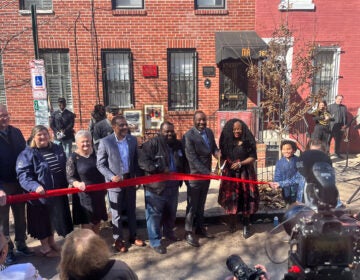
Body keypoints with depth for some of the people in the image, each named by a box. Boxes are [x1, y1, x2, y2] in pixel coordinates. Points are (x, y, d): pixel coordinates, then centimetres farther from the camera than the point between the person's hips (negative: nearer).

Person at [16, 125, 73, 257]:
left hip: (58, 192, 5)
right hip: (39, 194, -5)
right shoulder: (27, 154, -13)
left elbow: (65, 169, 13)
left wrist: (68, 184, 8)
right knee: (42, 221, 11)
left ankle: (51, 241, 41)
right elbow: (23, 176, -22)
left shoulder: (57, 149, 4)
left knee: (54, 218, 19)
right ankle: (44, 246, 30)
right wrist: (35, 186, -37)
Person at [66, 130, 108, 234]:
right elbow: (70, 177, -13)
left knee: (97, 221, 17)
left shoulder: (96, 153, 2)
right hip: (84, 195, -5)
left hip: (98, 193, 5)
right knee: (87, 224, 2)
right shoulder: (73, 158, -12)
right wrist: (78, 184, -33)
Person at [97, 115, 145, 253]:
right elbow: (100, 164, -9)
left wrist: (138, 177, 4)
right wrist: (112, 177, -21)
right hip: (115, 182, -4)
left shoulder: (133, 140, -1)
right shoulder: (105, 142, -13)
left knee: (131, 210, 17)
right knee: (116, 213, 10)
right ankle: (118, 240, 27)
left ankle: (133, 236, 34)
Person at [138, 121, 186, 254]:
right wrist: (160, 170, -26)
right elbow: (143, 161, -24)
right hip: (156, 187, -6)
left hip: (173, 186, 6)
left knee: (171, 212, 22)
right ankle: (155, 241, 20)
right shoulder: (152, 144, -15)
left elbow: (183, 163, 21)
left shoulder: (178, 145, 7)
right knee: (155, 214, 4)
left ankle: (168, 232, 46)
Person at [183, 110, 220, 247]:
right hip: (194, 175, -6)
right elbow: (192, 158, -23)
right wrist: (207, 172, -26)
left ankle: (199, 228, 34)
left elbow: (213, 148, 9)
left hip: (206, 173, 6)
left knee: (201, 204, 19)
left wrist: (218, 153, -16)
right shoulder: (188, 135, -19)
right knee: (192, 205, 5)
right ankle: (188, 232, 19)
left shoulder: (209, 132, 3)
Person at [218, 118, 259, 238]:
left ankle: (246, 226, 13)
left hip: (245, 174, -2)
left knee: (245, 199, 0)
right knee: (231, 198, 6)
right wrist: (223, 166, -8)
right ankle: (232, 224, 23)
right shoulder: (227, 141, 4)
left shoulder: (248, 141, -3)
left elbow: (253, 157, -4)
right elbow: (223, 157, 9)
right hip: (230, 174, 2)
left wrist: (240, 163, -17)